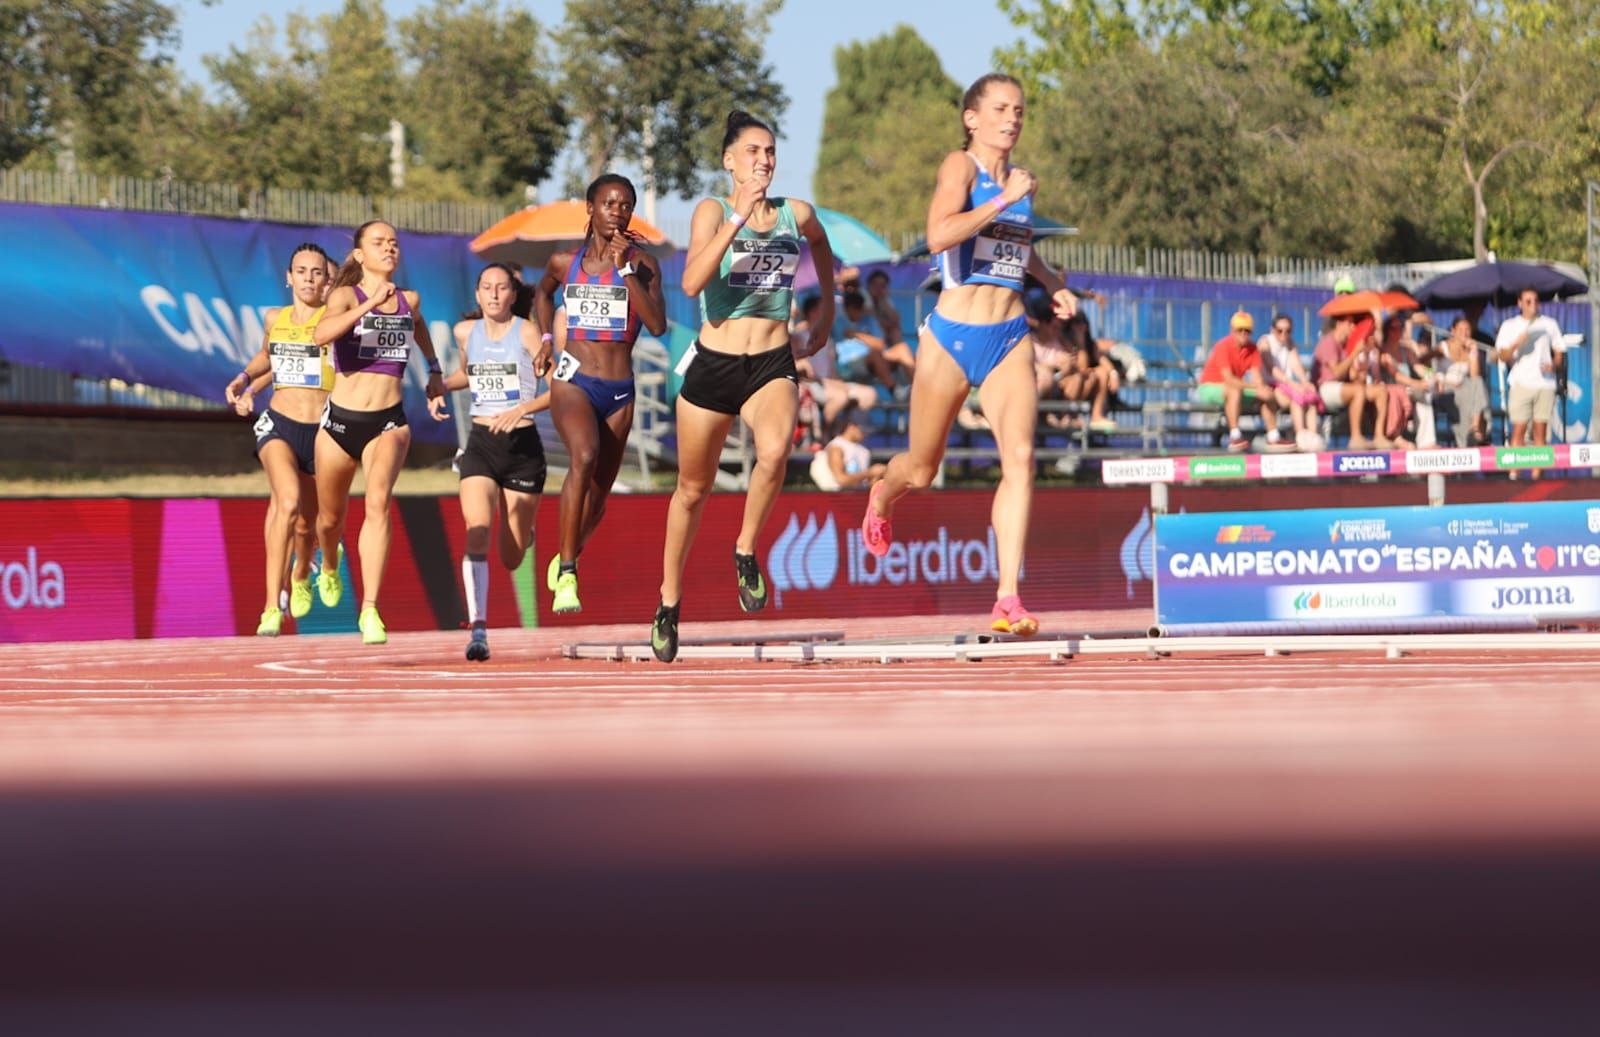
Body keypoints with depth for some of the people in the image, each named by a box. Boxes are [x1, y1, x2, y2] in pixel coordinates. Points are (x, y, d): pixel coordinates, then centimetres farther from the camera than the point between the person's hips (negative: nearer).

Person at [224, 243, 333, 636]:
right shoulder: (274, 318, 8)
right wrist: (244, 379, 14)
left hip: (321, 431, 0)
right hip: (278, 424, 0)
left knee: (306, 523, 15)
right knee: (288, 501, -28)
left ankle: (300, 575, 54)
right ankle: (272, 608, -29)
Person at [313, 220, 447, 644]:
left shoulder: (409, 301, 7)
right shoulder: (346, 296, -6)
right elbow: (322, 333, -29)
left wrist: (434, 369, 39)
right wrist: (370, 305, -36)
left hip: (389, 421, 1)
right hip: (342, 418, -1)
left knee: (378, 503, -25)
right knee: (331, 516, 16)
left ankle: (370, 610, -29)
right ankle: (329, 566, 53)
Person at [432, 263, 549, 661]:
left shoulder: (527, 332, -6)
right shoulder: (466, 331, 7)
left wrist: (521, 409, -25)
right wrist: (441, 388, 10)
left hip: (523, 447, -2)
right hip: (480, 446, 2)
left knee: (511, 559, 8)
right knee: (476, 534, -22)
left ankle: (521, 528, 46)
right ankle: (478, 630, -25)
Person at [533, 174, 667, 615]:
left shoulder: (643, 265, -1)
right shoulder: (564, 263, 5)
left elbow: (657, 325, -16)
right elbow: (542, 292, 29)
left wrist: (624, 268, -17)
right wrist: (547, 337, 15)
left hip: (619, 391, 2)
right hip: (572, 380, -2)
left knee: (598, 493, 11)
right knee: (584, 457, -30)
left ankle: (565, 559, 42)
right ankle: (566, 576, -30)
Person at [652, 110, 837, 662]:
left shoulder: (797, 215, 3)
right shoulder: (712, 211, -6)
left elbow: (822, 248, 28)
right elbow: (693, 282, -24)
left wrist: (825, 316, 27)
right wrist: (739, 216, -29)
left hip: (773, 363, 1)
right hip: (713, 365, -1)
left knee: (774, 451, -32)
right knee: (693, 490, 12)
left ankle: (746, 553, -9)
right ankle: (669, 602, 31)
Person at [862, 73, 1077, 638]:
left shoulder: (1017, 178, 12)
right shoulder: (961, 166, -8)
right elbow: (939, 235, -28)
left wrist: (1052, 282, 21)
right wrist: (1005, 199, -27)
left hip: (1011, 339, 4)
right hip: (952, 336, -4)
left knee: (1020, 458, -17)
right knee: (921, 471, 12)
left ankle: (1008, 600, -20)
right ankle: (883, 495, 51)